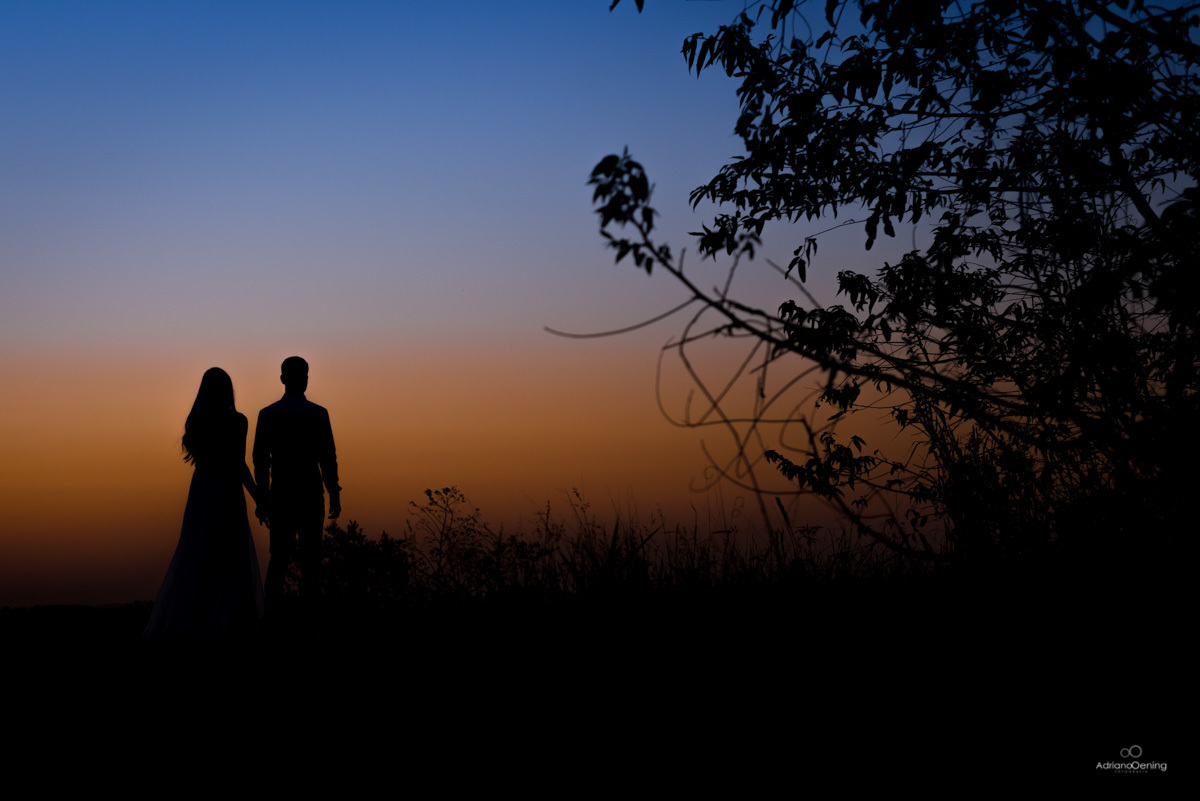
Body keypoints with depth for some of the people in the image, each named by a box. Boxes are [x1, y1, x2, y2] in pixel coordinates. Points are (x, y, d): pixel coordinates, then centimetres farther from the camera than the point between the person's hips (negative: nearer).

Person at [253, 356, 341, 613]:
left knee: (279, 556, 7)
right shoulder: (319, 414, -4)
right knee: (310, 557, 4)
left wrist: (262, 498, 10)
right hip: (311, 496, -2)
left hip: (280, 496, 2)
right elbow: (328, 459, -5)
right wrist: (334, 495, 2)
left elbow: (260, 459, 4)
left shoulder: (267, 414, 3)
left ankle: (272, 609, 4)